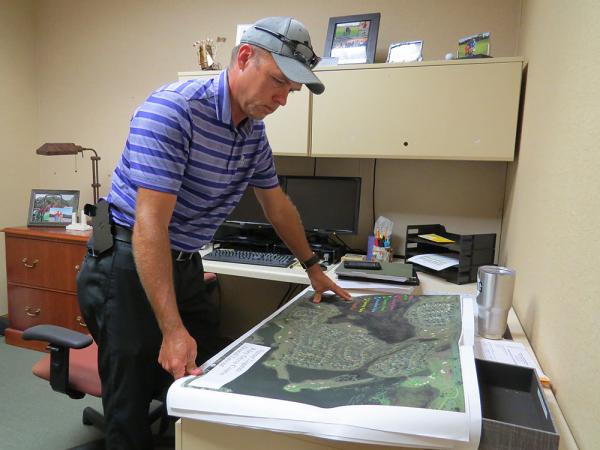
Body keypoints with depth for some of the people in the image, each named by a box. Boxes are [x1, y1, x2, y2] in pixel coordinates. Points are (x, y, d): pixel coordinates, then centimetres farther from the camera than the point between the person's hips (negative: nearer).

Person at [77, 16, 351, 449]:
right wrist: (173, 331, -31)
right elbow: (150, 225, -28)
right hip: (128, 264, -7)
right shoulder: (172, 109, -23)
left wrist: (313, 269, 19)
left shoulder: (254, 131, 3)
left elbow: (277, 204, 14)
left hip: (185, 267, 7)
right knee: (133, 410, 6)